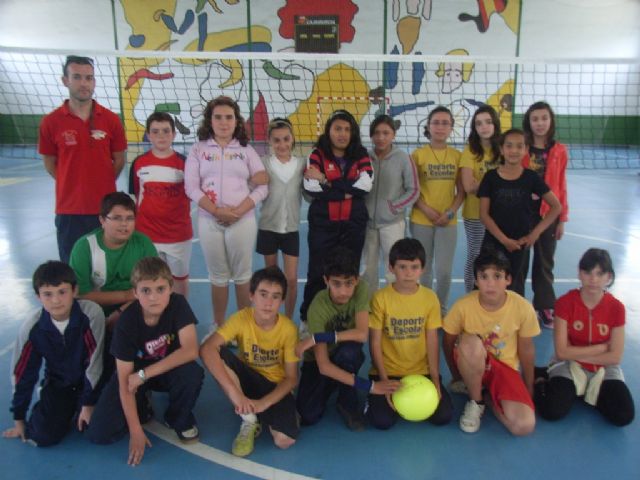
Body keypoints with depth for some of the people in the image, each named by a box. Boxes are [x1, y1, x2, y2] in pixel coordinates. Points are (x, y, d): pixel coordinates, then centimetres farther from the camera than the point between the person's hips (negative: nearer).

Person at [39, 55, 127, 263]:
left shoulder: (111, 119, -2)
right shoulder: (51, 122, -4)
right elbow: (50, 164, 5)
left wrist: (102, 185, 5)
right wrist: (73, 186, 3)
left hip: (105, 207, 0)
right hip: (69, 209, 0)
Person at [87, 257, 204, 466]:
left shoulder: (178, 304, -25)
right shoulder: (127, 322, -25)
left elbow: (190, 350, -33)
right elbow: (124, 381, -22)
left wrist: (144, 374, -32)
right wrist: (136, 431, -22)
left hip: (169, 369, 0)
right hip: (134, 372, 0)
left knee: (192, 373, -35)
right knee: (100, 434, -15)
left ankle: (178, 418, -2)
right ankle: (142, 407, 15)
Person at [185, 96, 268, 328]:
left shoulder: (247, 150, 5)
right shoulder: (198, 150, 5)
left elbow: (261, 187, -1)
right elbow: (191, 187, -4)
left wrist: (238, 211, -14)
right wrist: (217, 211, -16)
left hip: (243, 220, 0)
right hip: (209, 220, 0)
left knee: (242, 274, 8)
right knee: (218, 276, 10)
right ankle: (218, 325, 25)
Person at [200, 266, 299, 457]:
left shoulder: (288, 329, -19)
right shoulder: (241, 318, -20)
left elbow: (291, 378, -13)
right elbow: (206, 349, -34)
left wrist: (264, 402, -28)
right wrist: (233, 391, -42)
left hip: (276, 387, -2)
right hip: (248, 380, 2)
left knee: (284, 440, -28)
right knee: (219, 354, -30)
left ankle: (257, 415, 6)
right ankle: (249, 420, -14)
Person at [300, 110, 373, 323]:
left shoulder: (361, 156, 6)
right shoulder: (317, 155, 1)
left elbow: (365, 185, -11)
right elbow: (311, 188, -12)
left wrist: (326, 181, -11)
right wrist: (346, 191, -13)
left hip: (353, 225, 2)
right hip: (322, 224, -1)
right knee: (318, 272, 2)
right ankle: (308, 319, 17)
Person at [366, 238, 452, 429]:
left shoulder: (430, 298, -4)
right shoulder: (380, 298, -11)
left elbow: (432, 342, -2)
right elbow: (375, 343, -9)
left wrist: (435, 381, -9)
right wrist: (385, 382, -14)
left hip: (421, 371, 2)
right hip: (388, 371, -2)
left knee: (443, 416, -12)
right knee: (382, 420, -18)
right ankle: (373, 398, 15)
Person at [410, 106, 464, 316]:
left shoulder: (457, 156, 4)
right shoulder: (418, 154, -1)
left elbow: (461, 191, 5)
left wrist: (450, 213, -9)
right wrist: (426, 210, -13)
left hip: (448, 221, 1)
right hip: (421, 221, -1)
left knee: (444, 270, -1)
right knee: (424, 268, 9)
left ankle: (442, 309, 20)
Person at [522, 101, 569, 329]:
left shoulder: (559, 151, 0)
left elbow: (561, 186, 3)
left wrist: (562, 219, 2)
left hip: (548, 214, 1)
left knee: (545, 261, 11)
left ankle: (545, 307, 25)